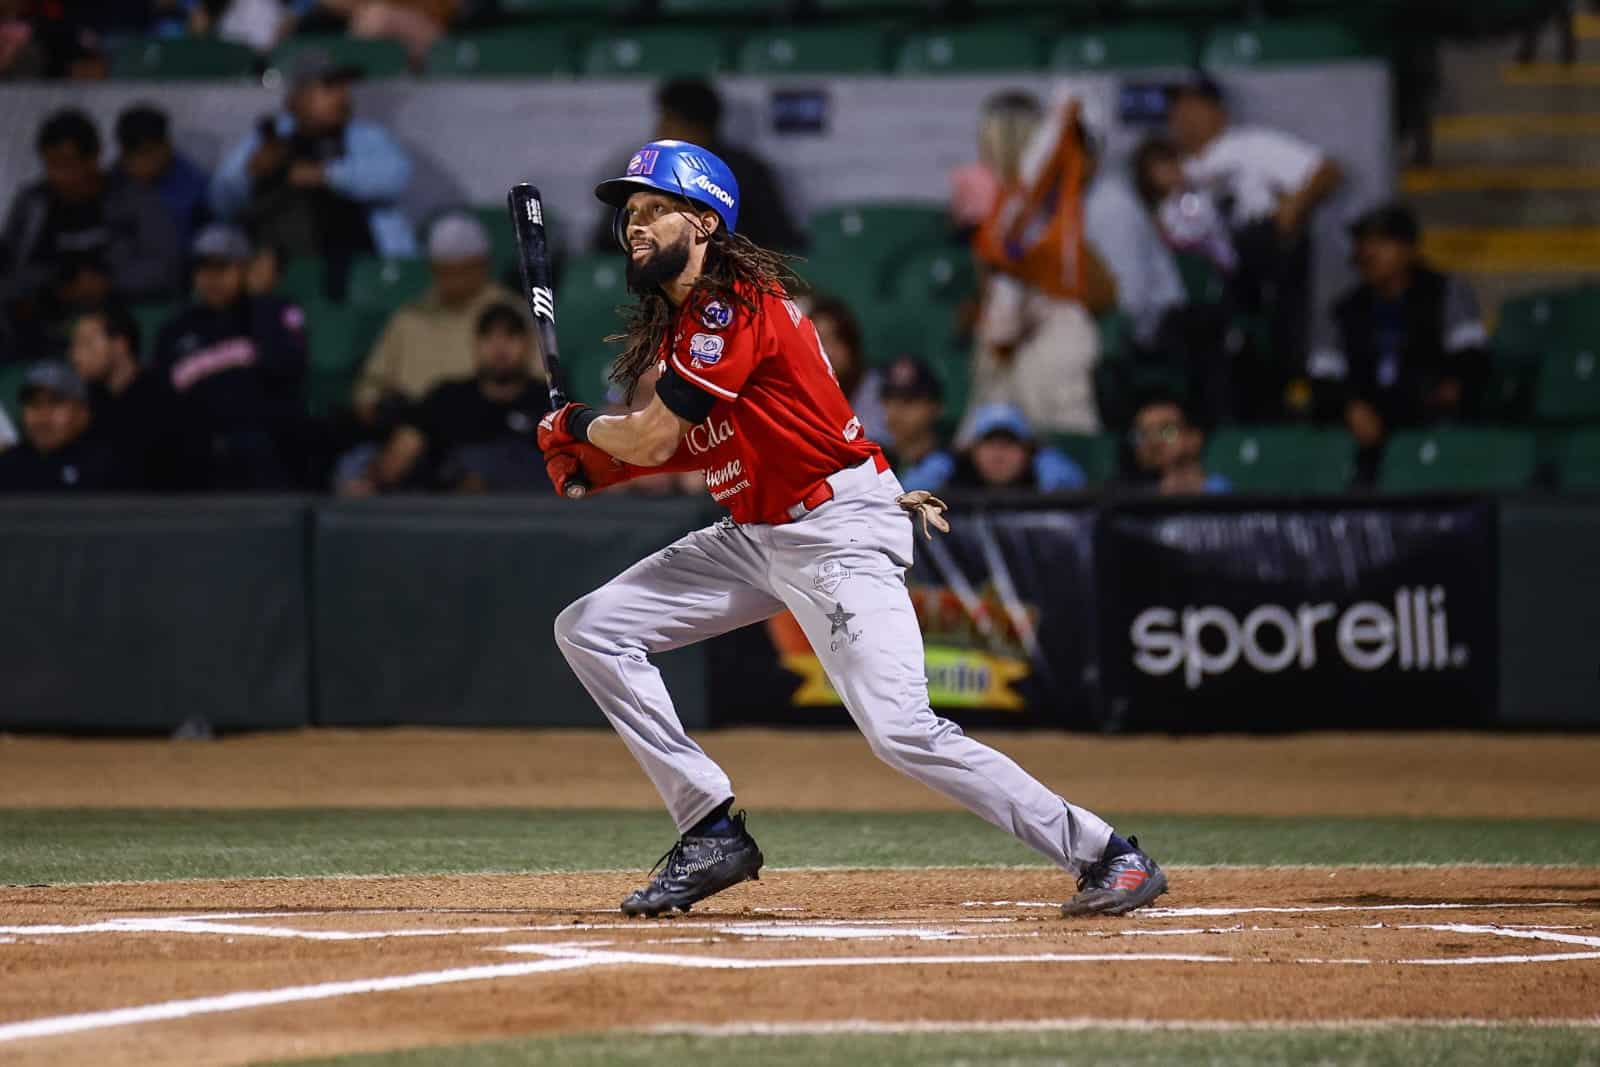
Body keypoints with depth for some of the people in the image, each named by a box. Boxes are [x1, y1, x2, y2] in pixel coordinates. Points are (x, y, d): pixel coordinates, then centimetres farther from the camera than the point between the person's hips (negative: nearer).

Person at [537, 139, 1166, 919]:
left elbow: (652, 439, -18)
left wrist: (577, 426, 2)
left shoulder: (734, 305, -18)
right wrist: (592, 462, 5)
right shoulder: (680, 316, 12)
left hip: (841, 534, -10)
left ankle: (1105, 855, -13)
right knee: (589, 629, 5)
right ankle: (712, 833, 6)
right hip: (756, 536, 10)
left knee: (900, 731, -21)